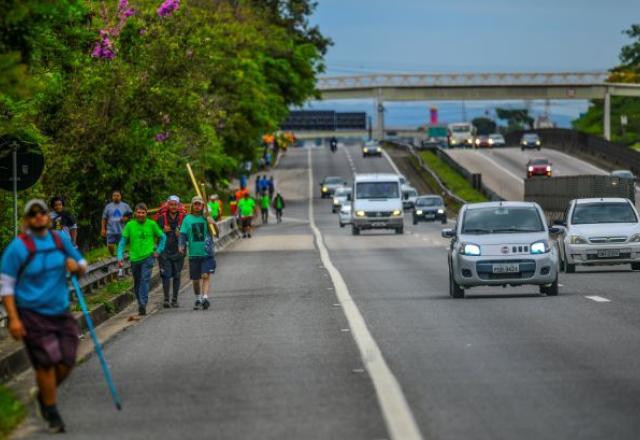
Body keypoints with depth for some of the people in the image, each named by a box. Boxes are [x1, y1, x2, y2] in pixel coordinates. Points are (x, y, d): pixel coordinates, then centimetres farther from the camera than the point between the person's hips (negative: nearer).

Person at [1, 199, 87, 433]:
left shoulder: (61, 239, 8)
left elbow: (81, 264, 19)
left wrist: (77, 266, -7)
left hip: (61, 312, 5)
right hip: (32, 315, -5)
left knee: (66, 361, 1)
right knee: (47, 362, -8)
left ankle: (44, 395, 29)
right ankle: (51, 413, 7)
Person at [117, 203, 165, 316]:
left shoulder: (151, 224, 1)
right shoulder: (130, 225, 3)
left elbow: (162, 237, 13)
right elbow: (123, 242, 4)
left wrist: (158, 251, 4)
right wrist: (120, 257, -6)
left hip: (148, 257, -3)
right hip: (134, 259, 3)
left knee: (145, 280, -18)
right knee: (137, 284, 10)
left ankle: (143, 305, -25)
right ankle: (141, 304, 26)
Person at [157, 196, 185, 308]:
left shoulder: (183, 218, 2)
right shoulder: (162, 218, 3)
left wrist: (181, 235, -13)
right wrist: (163, 231, -12)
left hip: (178, 251, 1)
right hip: (165, 251, -1)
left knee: (177, 276, 5)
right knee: (166, 275, -8)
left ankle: (175, 299, 13)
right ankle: (166, 299, -6)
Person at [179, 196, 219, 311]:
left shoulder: (207, 218, 3)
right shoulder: (187, 219, 7)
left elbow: (217, 233, -1)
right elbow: (183, 234, 6)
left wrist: (214, 224, -20)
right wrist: (182, 246, -10)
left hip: (207, 253, -2)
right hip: (193, 253, 2)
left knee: (206, 275, -15)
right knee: (195, 279, 9)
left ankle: (205, 297, -20)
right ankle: (198, 299, 24)